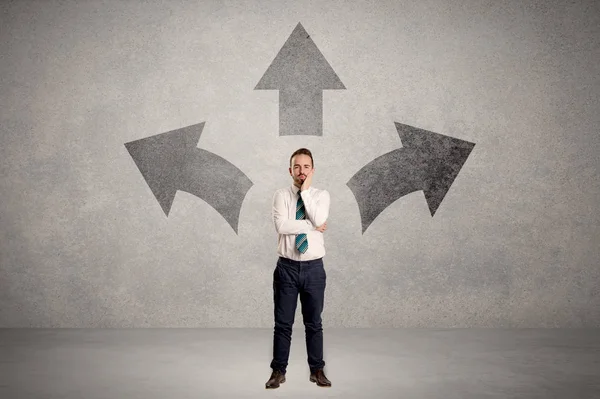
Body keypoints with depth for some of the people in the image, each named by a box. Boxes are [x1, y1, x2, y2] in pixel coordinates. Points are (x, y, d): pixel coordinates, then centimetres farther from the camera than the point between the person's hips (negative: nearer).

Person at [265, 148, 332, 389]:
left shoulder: (321, 195, 3)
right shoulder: (281, 196, -1)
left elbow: (319, 219, -17)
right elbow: (281, 226, -16)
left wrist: (305, 191, -13)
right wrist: (312, 226, -13)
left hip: (314, 268, 1)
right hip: (287, 267, -1)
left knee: (314, 323, 10)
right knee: (283, 323, 6)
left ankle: (317, 370, 23)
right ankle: (278, 371, 18)